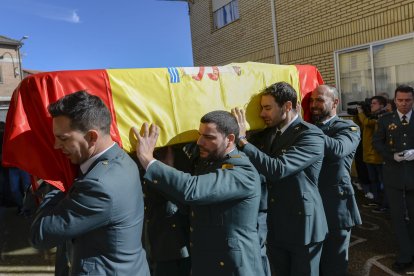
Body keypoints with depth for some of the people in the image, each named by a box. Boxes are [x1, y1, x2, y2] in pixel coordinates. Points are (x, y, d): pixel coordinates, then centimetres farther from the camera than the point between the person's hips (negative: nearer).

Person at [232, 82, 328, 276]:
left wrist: (242, 140, -28)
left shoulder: (311, 135, -18)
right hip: (274, 224, 6)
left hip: (302, 225, -6)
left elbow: (278, 169, -32)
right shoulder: (267, 133, 6)